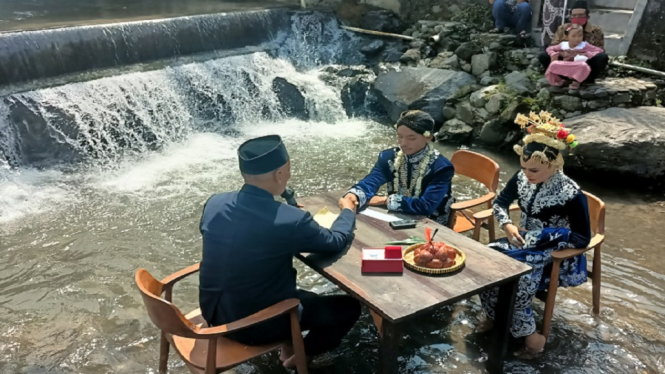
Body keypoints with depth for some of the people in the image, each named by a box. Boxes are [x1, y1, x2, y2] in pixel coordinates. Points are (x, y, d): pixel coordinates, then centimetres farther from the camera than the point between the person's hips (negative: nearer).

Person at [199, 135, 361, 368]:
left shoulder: (214, 204, -9)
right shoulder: (290, 220, -26)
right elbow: (336, 242, -7)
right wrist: (348, 211, 12)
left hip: (214, 313, 7)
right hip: (258, 325, -6)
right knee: (349, 306, 10)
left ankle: (289, 346, 35)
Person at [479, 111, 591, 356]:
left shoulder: (571, 194, -21)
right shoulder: (522, 178, -4)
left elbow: (583, 239, -17)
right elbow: (500, 203, 10)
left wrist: (543, 238, -22)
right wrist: (508, 226, -10)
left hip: (554, 254, -6)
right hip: (524, 242, 6)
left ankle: (528, 333, -6)